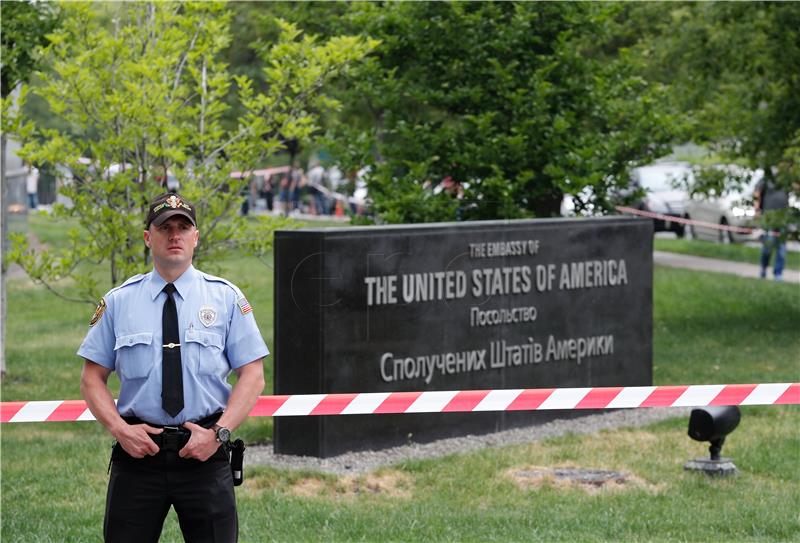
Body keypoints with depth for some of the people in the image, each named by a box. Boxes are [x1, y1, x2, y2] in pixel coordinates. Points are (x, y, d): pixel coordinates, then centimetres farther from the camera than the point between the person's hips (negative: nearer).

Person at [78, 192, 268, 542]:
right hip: (136, 450, 1)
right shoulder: (118, 302, 7)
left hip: (205, 453, -1)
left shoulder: (226, 298, 5)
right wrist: (119, 429, -8)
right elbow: (92, 378, 8)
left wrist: (219, 432, -11)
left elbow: (253, 376, 2)